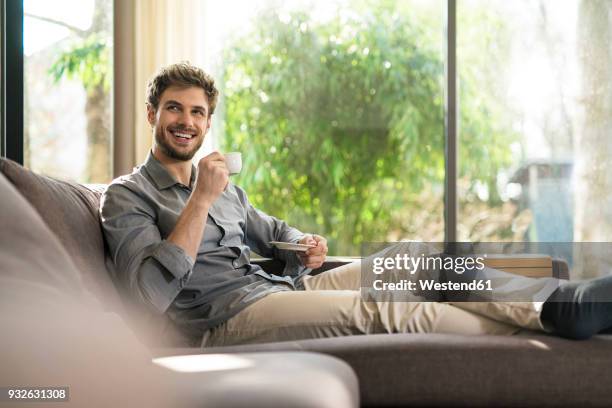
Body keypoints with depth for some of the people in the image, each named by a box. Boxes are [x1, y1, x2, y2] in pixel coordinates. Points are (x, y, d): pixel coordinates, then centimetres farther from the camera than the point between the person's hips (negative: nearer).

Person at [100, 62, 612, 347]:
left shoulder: (222, 184, 22)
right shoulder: (128, 194, -1)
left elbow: (271, 230, 33)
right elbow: (152, 292, -16)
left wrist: (303, 245, 8)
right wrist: (203, 200, -18)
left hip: (283, 286, 8)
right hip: (228, 317, -8)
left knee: (408, 256, -8)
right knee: (381, 309, -27)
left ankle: (556, 299, -19)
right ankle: (549, 316, -27)